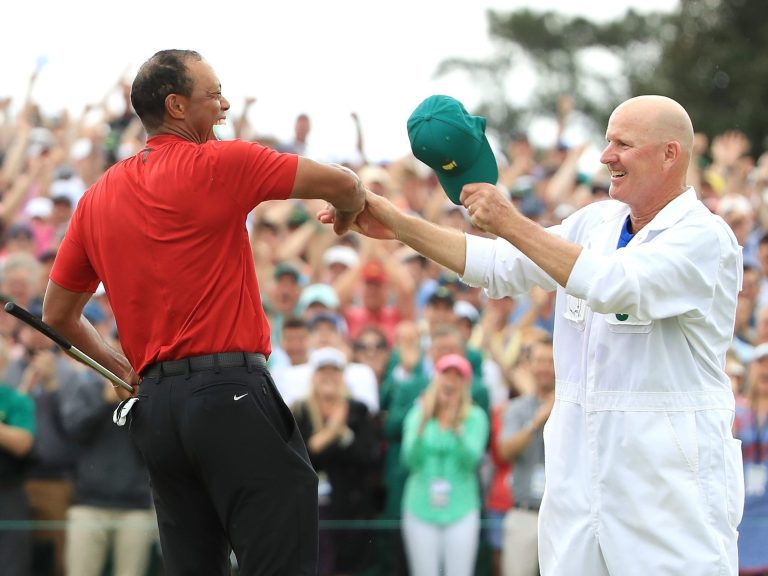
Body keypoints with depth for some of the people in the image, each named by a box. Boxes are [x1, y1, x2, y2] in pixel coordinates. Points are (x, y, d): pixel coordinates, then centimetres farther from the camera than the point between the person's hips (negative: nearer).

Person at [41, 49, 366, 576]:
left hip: (153, 406, 7)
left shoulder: (98, 197, 15)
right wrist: (348, 214, 18)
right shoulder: (215, 164, -4)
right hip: (230, 394, -7)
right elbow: (341, 182, -4)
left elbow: (58, 314, 21)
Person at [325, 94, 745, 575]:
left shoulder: (705, 237, -9)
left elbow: (613, 285, -24)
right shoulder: (595, 223, 14)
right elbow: (499, 267, 15)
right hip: (580, 475, 7)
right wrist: (398, 225, 7)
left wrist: (512, 224, -23)